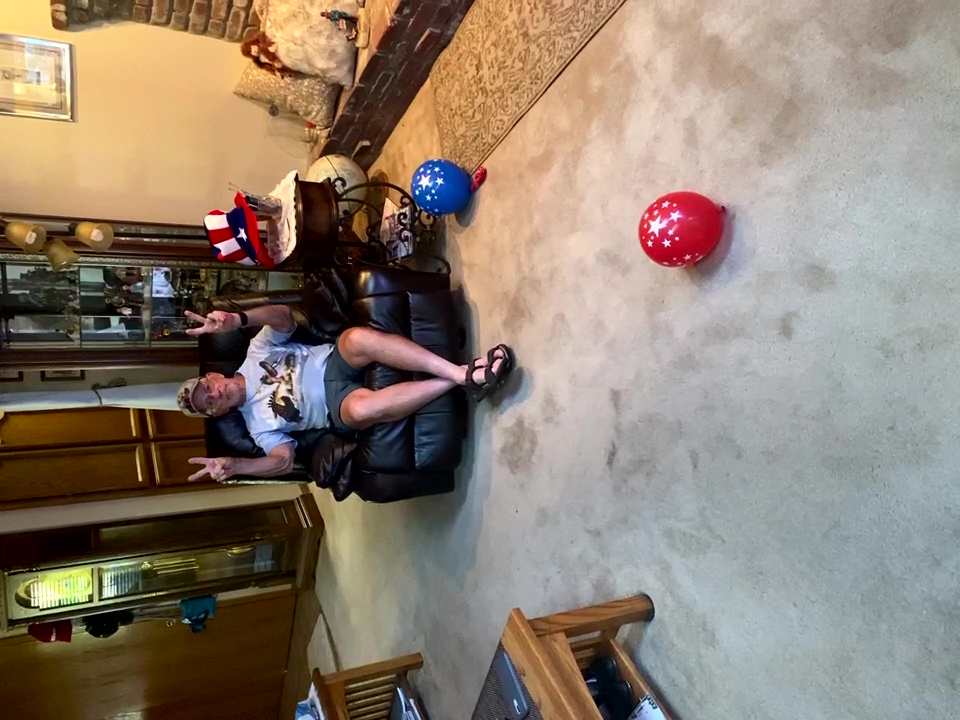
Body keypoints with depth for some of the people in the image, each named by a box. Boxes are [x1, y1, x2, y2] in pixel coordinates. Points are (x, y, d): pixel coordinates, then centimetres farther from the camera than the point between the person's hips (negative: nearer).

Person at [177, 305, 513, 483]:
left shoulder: (255, 354, 11)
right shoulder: (259, 422, 7)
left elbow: (284, 317, -4)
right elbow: (283, 459, -1)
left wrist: (238, 318, -24)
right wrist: (232, 466, -16)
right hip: (337, 402, -2)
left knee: (357, 337, -37)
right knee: (360, 408, -43)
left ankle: (461, 370, -38)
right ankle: (463, 380, -39)